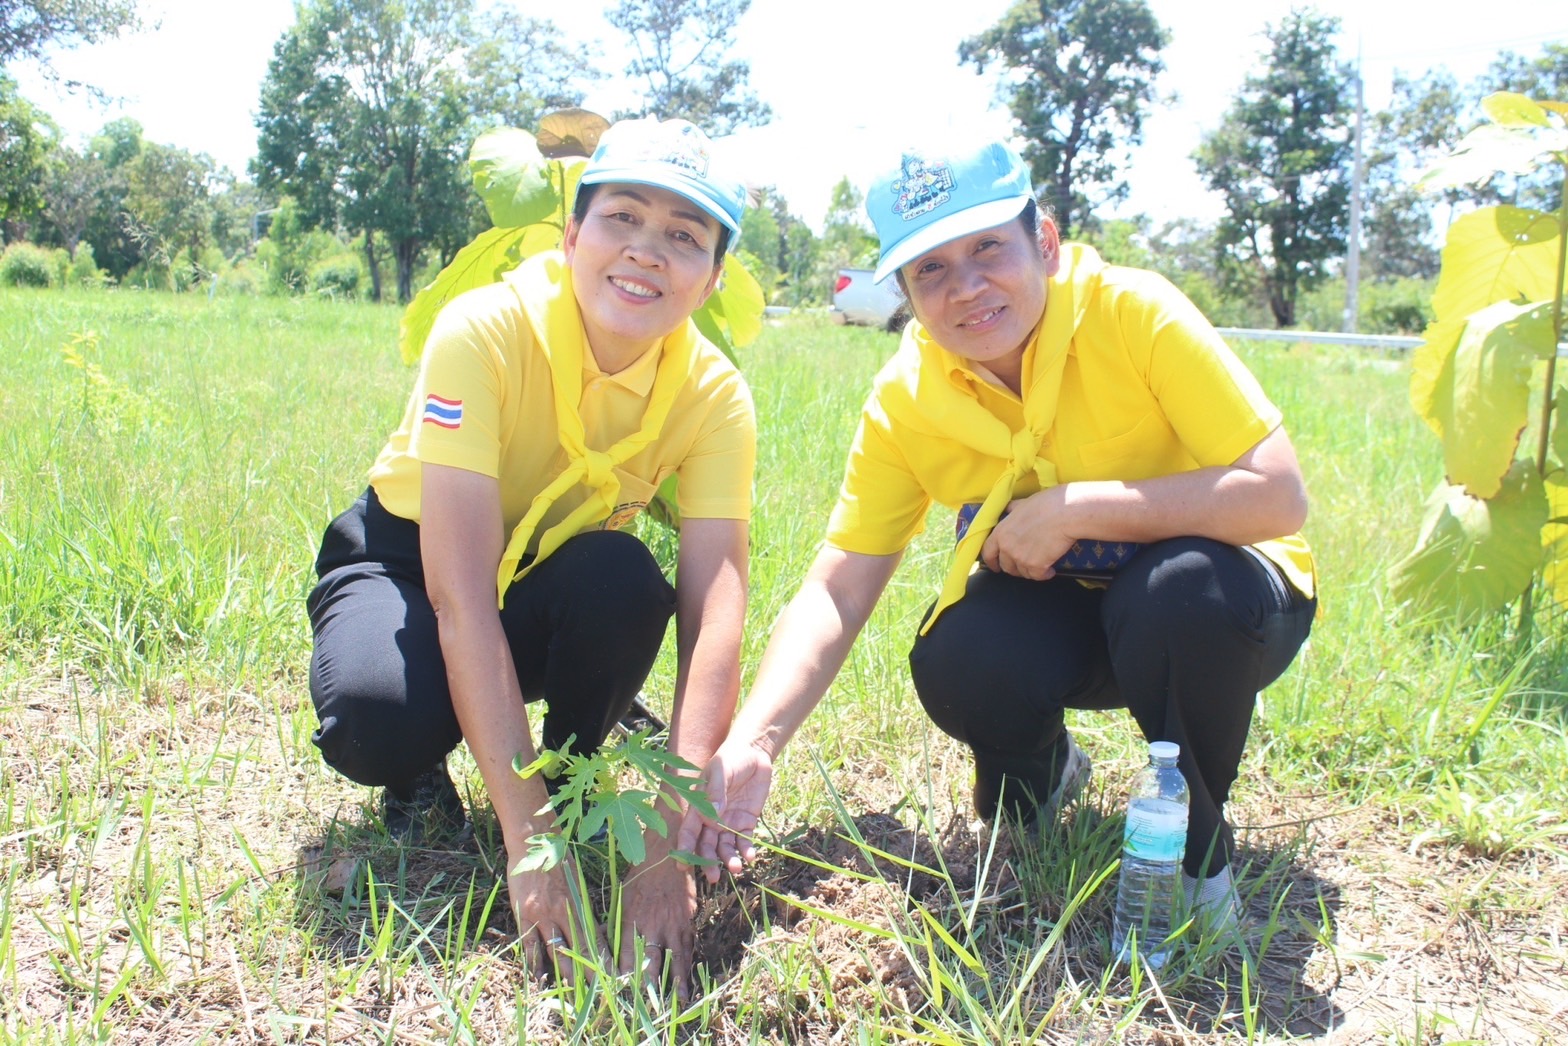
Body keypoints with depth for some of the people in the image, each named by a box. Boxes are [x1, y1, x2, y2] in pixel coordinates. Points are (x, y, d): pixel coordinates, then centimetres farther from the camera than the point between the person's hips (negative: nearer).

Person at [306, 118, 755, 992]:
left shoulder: (714, 395, -20)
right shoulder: (486, 332, -29)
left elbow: (714, 609, -29)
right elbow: (459, 595, -35)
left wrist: (672, 842, -41)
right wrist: (529, 837, -41)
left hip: (553, 580, 3)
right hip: (409, 558, -2)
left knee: (625, 581, -32)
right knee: (377, 717, -33)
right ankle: (420, 781, 4)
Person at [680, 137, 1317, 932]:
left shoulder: (1134, 313, -23)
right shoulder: (905, 400, -13)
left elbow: (1279, 497, -27)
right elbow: (834, 592, -15)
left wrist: (1072, 507, -31)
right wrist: (752, 741, -30)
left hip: (1203, 613, -2)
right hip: (1063, 614, 3)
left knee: (1187, 588, -36)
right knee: (955, 657, -28)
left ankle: (1197, 837, -6)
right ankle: (1036, 779, 9)